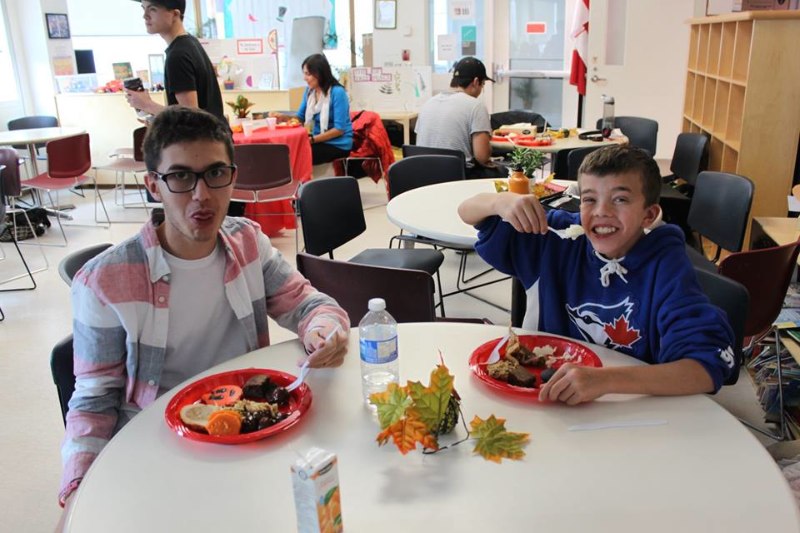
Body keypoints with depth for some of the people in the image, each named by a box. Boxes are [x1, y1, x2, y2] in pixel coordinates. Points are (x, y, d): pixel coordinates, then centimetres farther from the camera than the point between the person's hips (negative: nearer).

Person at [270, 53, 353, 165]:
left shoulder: (337, 92, -16)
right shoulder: (309, 91, 6)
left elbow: (339, 129, -19)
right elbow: (300, 118, 15)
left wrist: (312, 139, -22)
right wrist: (283, 117, -6)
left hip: (338, 145, -7)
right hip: (319, 141, 7)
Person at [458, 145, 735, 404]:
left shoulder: (666, 266, -15)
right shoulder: (560, 236, -6)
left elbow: (711, 365, -27)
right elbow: (467, 212, 2)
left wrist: (606, 380, -40)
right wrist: (501, 201, -22)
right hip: (543, 391, 2)